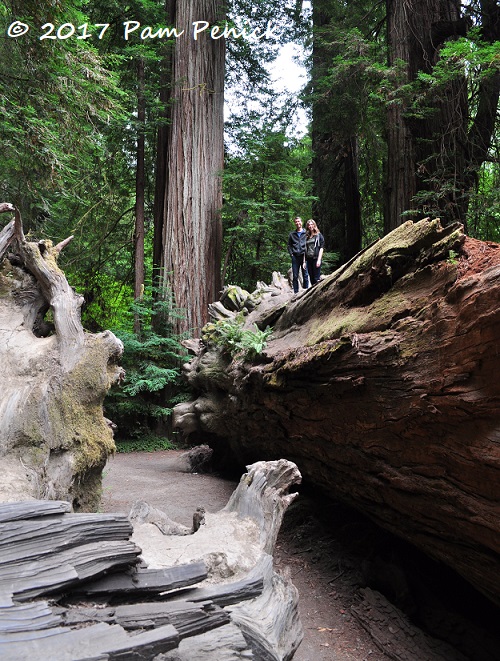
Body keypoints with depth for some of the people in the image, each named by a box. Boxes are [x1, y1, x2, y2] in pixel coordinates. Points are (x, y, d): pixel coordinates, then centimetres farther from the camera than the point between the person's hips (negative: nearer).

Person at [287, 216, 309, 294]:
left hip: (304, 256, -2)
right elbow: (289, 245, 14)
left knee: (305, 275, 0)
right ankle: (296, 292, 8)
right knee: (295, 276, 3)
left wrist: (306, 255, -5)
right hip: (295, 257, 2)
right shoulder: (292, 234, 12)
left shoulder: (306, 233, 5)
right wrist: (291, 254, 2)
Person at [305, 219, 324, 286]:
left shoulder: (319, 235, 3)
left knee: (316, 278, -7)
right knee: (311, 278, 6)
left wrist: (319, 260, -12)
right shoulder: (306, 236, 14)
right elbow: (305, 249, 14)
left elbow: (321, 248, -3)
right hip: (308, 259, 5)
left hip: (316, 258, -5)